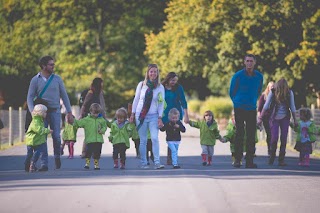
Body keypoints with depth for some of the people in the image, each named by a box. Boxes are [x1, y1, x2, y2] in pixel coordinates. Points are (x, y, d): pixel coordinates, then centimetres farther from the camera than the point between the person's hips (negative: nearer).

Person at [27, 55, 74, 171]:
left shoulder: (57, 79, 7)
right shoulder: (35, 80, 2)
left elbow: (64, 95, 11)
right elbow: (30, 97, 2)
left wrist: (69, 112, 6)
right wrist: (33, 112, -14)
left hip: (55, 111, 1)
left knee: (56, 136, -7)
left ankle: (57, 156, 21)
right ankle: (44, 164, -1)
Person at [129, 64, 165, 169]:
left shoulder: (160, 87, 1)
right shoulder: (141, 85, 1)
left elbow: (161, 104, 2)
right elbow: (136, 99, 8)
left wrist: (160, 118, -5)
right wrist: (132, 114, 7)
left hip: (153, 116, 0)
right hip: (141, 115, 0)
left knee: (155, 139, -13)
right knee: (143, 141, 2)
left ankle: (157, 162, -14)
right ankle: (143, 163, 10)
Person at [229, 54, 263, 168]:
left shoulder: (259, 76, 4)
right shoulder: (237, 76, -6)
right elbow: (232, 92, 8)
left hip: (252, 109, 3)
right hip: (239, 109, -3)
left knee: (251, 135, -1)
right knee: (239, 134, -5)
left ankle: (250, 160, 2)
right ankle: (237, 159, -1)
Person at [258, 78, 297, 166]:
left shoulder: (289, 93, -7)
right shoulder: (273, 93, -11)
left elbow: (292, 107, 2)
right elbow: (266, 106, -8)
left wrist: (295, 120, 5)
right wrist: (260, 118, -11)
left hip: (285, 118, 1)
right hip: (274, 118, -1)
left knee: (283, 138, -4)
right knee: (274, 138, -10)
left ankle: (281, 160, 1)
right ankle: (272, 156, 12)